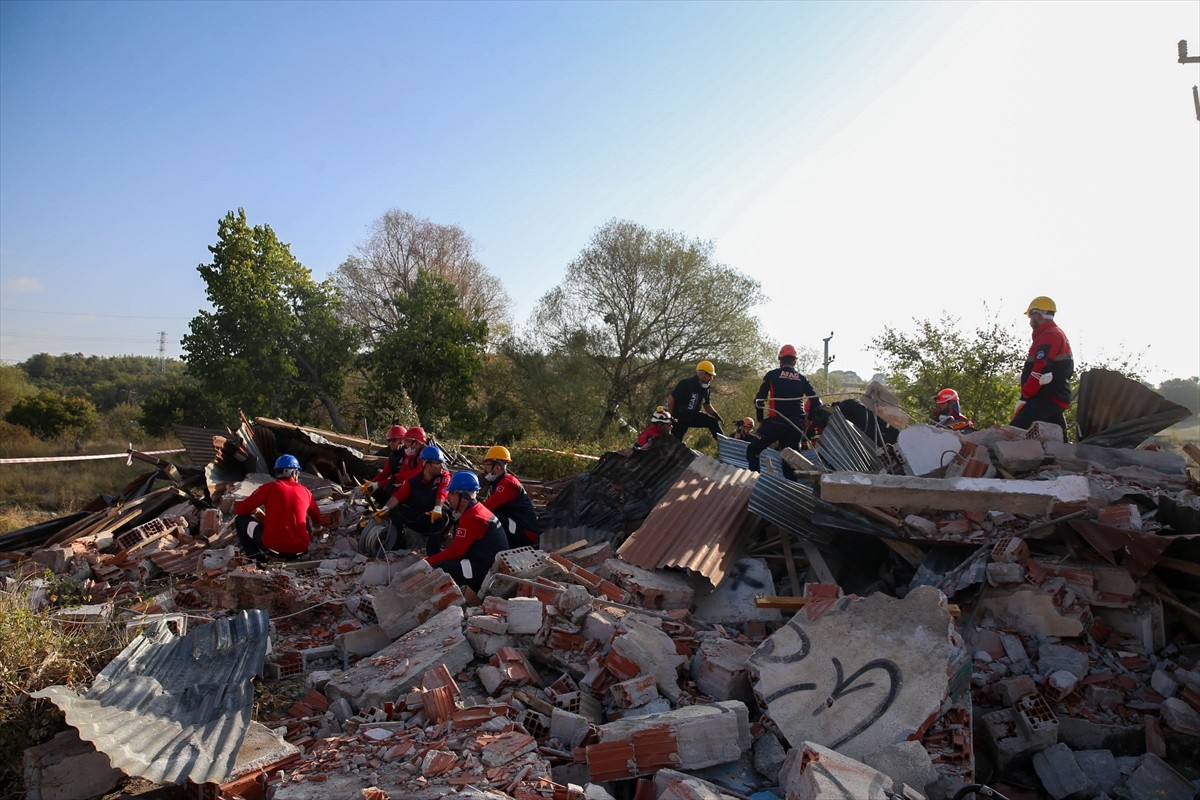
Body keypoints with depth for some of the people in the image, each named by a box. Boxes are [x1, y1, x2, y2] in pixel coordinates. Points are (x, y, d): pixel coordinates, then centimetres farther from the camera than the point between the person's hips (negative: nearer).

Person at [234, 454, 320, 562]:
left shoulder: (269, 488, 0)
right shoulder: (305, 491, 7)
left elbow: (240, 510, 7)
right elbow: (317, 521, 20)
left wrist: (255, 511, 27)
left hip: (273, 548, -2)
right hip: (300, 551, 2)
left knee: (240, 519, 18)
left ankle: (256, 557, 8)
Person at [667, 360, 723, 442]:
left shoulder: (704, 389, 1)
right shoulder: (686, 384, -22)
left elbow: (707, 405, 14)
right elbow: (671, 399, -19)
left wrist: (715, 414, -5)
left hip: (692, 416, 7)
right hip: (679, 418, -7)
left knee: (713, 422, -6)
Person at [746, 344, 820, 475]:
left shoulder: (772, 375, 4)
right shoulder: (802, 379, 12)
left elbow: (759, 399, 2)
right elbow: (816, 401, 8)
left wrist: (760, 420, 12)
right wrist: (808, 420, 19)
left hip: (776, 422, -4)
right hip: (797, 424, 4)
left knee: (752, 450, 6)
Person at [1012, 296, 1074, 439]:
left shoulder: (1048, 336, -10)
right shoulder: (1058, 334, 24)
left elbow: (1040, 370, -20)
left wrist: (1024, 397, -18)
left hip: (1046, 398, -11)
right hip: (1059, 397, 11)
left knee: (1014, 431, -21)